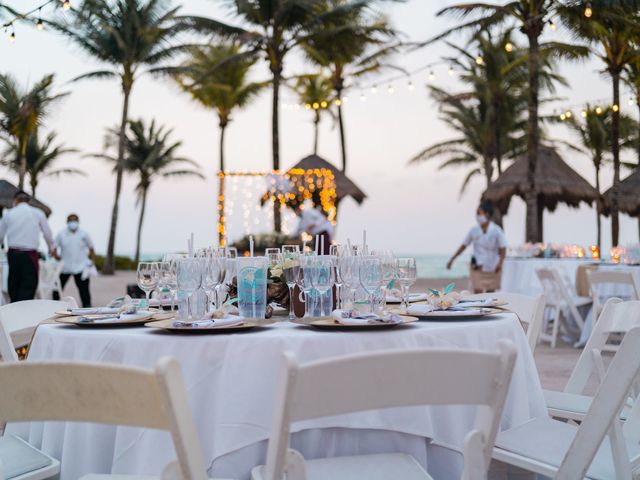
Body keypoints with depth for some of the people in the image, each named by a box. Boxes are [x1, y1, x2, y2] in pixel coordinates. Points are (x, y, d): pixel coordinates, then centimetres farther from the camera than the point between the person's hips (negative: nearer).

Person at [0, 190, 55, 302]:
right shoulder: (38, 213, 2)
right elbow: (47, 233, 9)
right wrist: (51, 247, 27)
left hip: (13, 254, 3)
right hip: (30, 255, -3)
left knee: (13, 285, 13)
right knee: (28, 286, -2)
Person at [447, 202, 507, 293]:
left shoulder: (497, 231, -5)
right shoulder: (474, 231, 0)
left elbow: (503, 250, -5)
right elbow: (463, 246, 9)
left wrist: (500, 263, -22)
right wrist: (452, 260, 9)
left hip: (493, 269, -1)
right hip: (478, 268, 1)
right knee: (478, 293, -10)